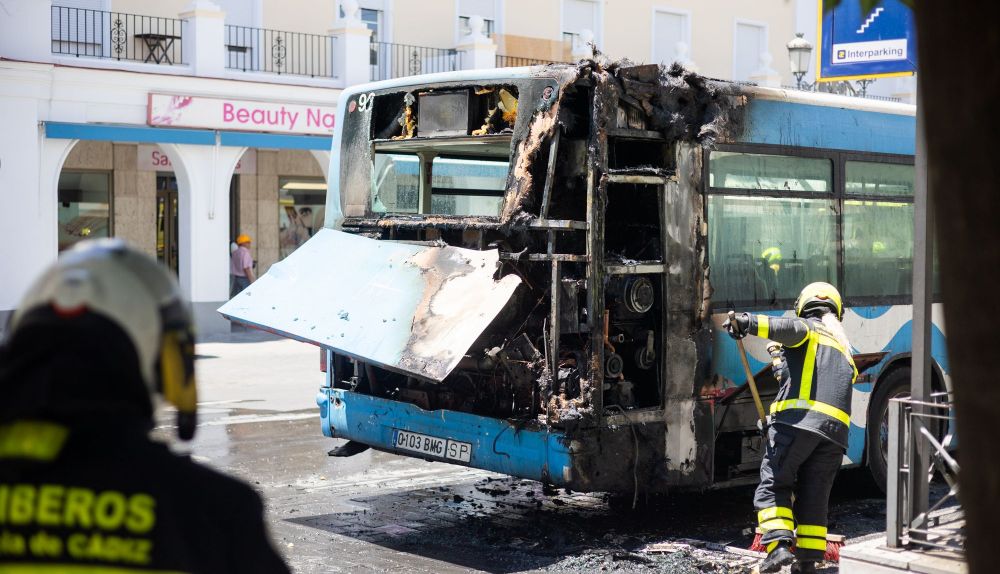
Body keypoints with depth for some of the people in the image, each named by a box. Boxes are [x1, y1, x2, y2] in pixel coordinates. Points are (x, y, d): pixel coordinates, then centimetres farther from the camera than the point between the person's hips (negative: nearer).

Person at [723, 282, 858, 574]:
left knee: (773, 486, 0)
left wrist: (747, 323, -27)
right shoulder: (845, 350, 32)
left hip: (797, 420, -6)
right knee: (814, 496, 11)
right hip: (835, 429, 6)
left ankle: (779, 545, -18)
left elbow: (786, 327, -14)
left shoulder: (806, 329, 10)